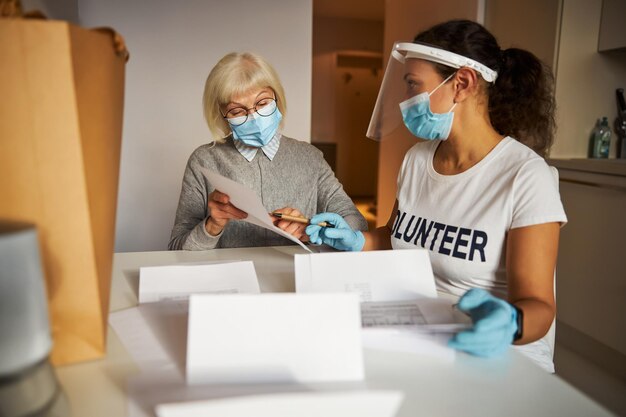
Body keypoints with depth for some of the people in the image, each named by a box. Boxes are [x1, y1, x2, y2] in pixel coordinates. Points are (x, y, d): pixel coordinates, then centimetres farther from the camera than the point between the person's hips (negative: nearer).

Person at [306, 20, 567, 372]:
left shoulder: (526, 176, -15)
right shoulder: (417, 158, 2)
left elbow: (538, 304, -15)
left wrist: (509, 323, -36)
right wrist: (358, 241, -2)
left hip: (497, 357, -3)